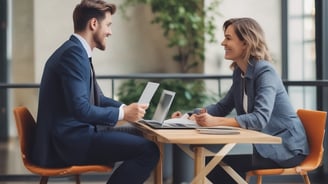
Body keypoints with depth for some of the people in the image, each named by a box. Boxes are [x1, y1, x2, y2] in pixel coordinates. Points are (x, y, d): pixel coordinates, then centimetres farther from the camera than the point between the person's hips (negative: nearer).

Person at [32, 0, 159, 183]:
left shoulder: (77, 51, 15)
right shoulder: (73, 52, -17)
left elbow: (97, 97, 22)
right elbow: (81, 109, -24)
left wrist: (126, 107, 6)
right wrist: (122, 113, -13)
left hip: (74, 134, 11)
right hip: (70, 140, -10)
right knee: (148, 150, -18)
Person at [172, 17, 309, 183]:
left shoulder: (265, 73, -20)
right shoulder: (239, 73, 6)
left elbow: (260, 118, -32)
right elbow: (223, 106, 16)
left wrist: (216, 122, -42)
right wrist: (192, 116, -1)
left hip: (286, 149, -8)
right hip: (266, 146, 8)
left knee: (219, 166, -17)